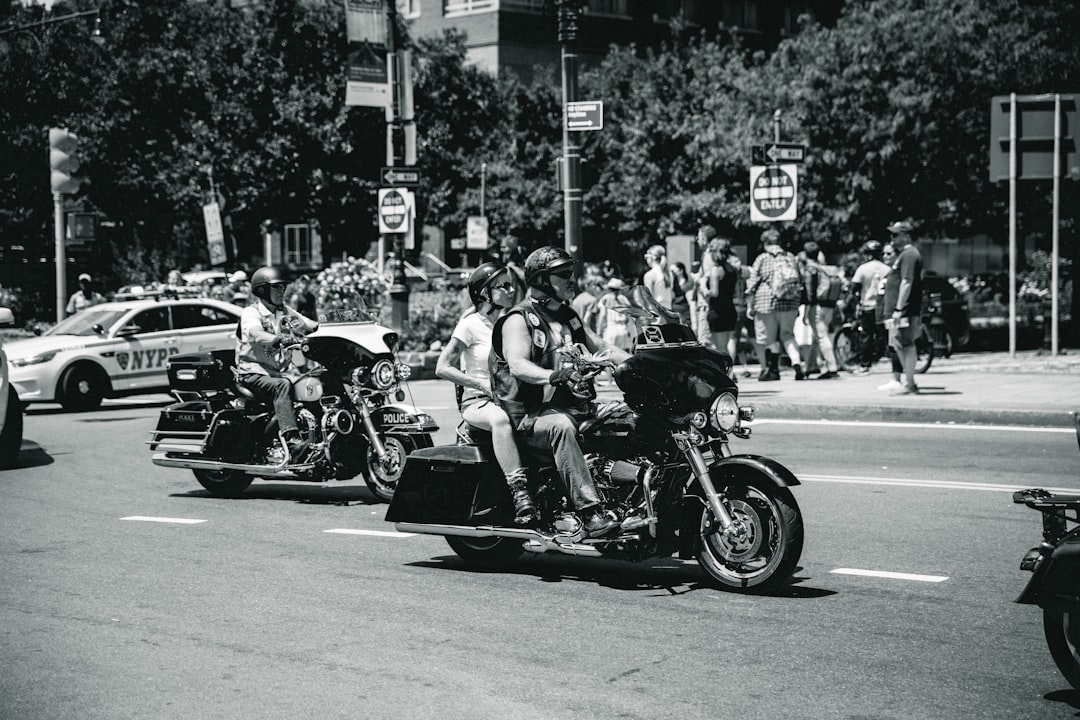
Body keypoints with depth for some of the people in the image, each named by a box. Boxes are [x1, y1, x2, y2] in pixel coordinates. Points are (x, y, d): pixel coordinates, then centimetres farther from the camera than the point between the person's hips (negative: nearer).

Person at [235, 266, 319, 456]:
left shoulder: (285, 312, 16)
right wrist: (279, 339, -49)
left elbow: (313, 326, 10)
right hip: (253, 374, -7)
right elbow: (256, 335, -28)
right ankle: (291, 441, -49)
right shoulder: (251, 313, -6)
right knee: (283, 385, -37)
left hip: (278, 372, 7)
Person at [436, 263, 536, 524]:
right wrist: (483, 385, -15)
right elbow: (443, 367, -6)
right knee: (501, 419, -40)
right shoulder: (472, 324, -1)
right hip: (477, 403, -5)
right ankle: (519, 493, -46)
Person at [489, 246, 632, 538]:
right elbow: (518, 365, -20)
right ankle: (590, 512, -46)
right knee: (562, 427, -39)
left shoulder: (567, 316, 21)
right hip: (534, 415, -8)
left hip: (576, 405, 8)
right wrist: (553, 376, -39)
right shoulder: (518, 319, -4)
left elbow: (600, 347, 23)